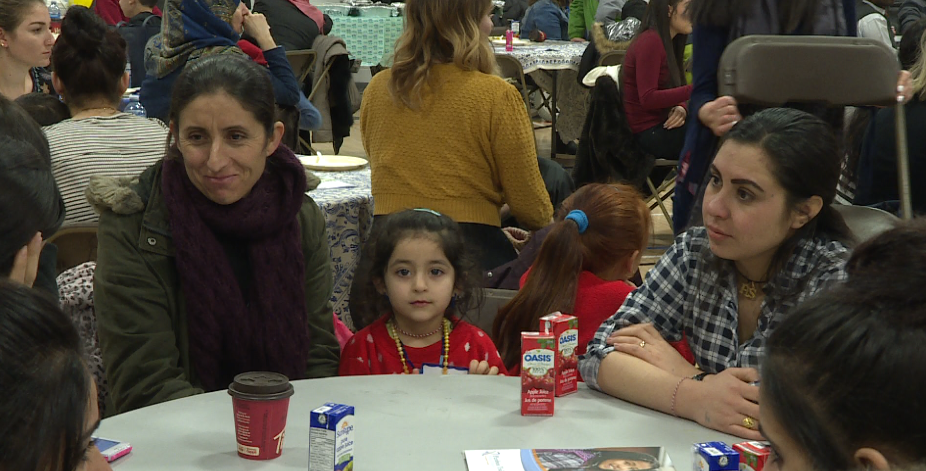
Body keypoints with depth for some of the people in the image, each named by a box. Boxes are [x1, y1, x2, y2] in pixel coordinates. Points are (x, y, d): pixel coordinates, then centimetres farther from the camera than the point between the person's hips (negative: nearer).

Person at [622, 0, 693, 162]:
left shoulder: (668, 42, 14)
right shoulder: (650, 41, -16)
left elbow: (673, 89, 14)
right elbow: (648, 98, -22)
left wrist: (681, 108, -9)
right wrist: (694, 89, -29)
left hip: (661, 124, 9)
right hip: (646, 134, -9)